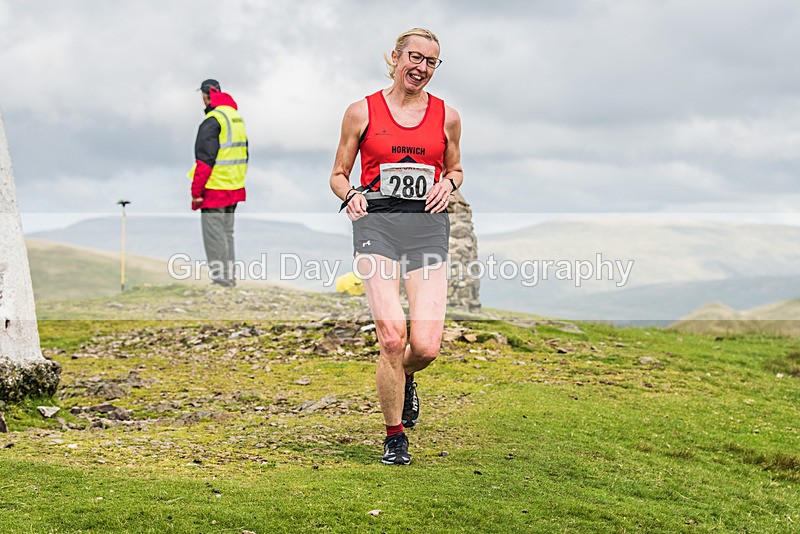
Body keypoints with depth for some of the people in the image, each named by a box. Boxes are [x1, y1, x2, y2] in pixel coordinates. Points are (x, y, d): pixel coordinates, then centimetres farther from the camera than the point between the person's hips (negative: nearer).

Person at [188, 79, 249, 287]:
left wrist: (196, 191, -15)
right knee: (227, 233, 17)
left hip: (214, 190, -9)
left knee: (214, 236, -3)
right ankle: (229, 277, 22)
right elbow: (244, 154, 20)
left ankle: (221, 279, -2)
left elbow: (205, 160, -19)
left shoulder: (212, 121, -16)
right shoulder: (237, 117, 13)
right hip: (234, 189, 9)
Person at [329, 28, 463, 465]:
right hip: (377, 222, -2)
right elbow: (338, 175, 14)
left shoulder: (447, 117, 11)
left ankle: (405, 380, 31)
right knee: (392, 335, -18)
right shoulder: (362, 112, 6)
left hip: (427, 226, 2)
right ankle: (394, 438, 1)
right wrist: (350, 195, -8)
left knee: (425, 347, -9)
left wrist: (448, 183, 3)